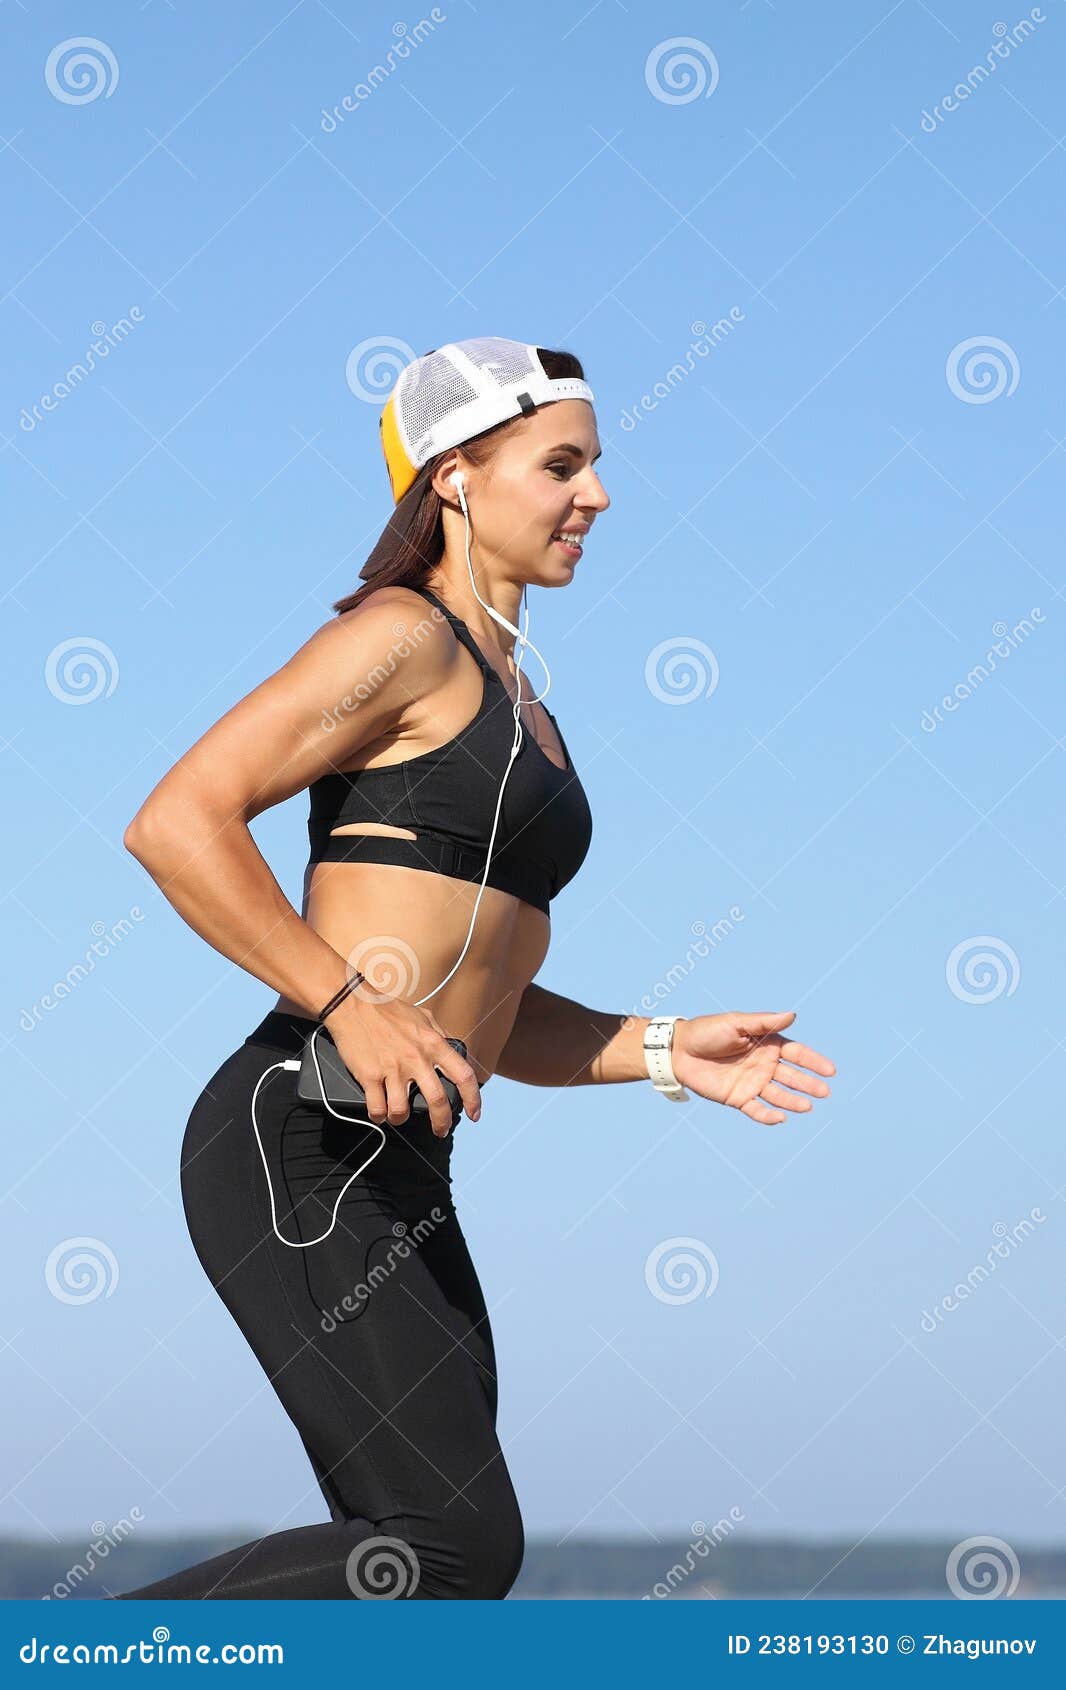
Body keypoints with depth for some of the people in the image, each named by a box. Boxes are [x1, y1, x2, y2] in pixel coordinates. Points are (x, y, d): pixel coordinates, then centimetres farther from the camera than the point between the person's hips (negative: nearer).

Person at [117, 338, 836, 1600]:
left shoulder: (517, 711, 23)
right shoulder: (404, 638, -4)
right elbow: (176, 824, -14)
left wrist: (668, 1051, 11)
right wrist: (349, 1005, -19)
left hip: (400, 1187, 9)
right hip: (299, 1153, -9)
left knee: (434, 1567, 4)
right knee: (461, 1545, -15)